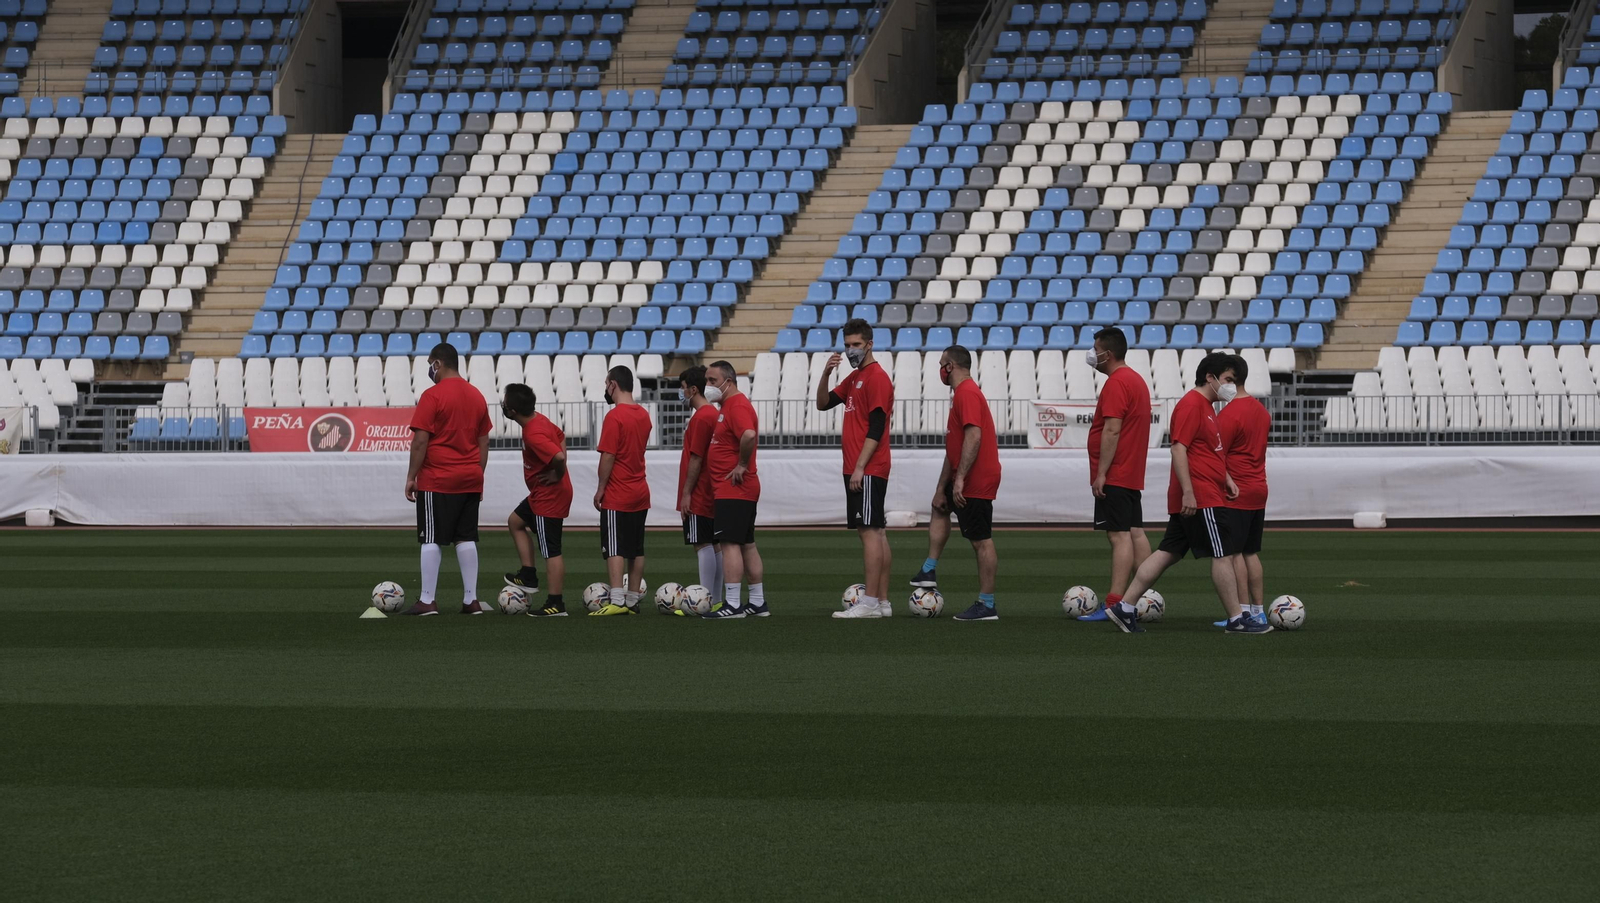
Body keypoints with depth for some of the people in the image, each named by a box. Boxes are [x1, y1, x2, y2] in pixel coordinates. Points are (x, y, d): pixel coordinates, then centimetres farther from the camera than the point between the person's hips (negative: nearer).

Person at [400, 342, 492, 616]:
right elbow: (483, 443, 15)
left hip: (437, 481, -6)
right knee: (466, 539, 8)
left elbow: (420, 441, -13)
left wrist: (411, 477, -7)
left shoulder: (432, 396, -10)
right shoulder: (477, 396, 11)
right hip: (470, 480, 6)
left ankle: (427, 601, -3)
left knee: (431, 539, -3)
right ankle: (471, 600, 7)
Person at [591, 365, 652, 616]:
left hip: (617, 496, -8)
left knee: (614, 550, -8)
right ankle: (632, 601, 12)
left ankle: (616, 600, -15)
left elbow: (608, 457, -17)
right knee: (636, 550, 9)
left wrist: (600, 489, -9)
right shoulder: (644, 415, 9)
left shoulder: (614, 417, -16)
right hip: (641, 493, 8)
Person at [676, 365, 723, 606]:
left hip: (698, 495, -10)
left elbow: (696, 459, -18)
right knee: (713, 545, 10)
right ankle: (716, 601, 12)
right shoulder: (714, 413, 14)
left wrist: (686, 493, -15)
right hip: (711, 494, 10)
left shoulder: (701, 417, -15)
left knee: (703, 545, -9)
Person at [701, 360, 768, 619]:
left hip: (733, 489, -11)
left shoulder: (738, 405, -16)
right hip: (740, 490, 11)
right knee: (746, 544, 13)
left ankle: (732, 605, -14)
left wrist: (742, 465, -23)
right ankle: (758, 603, 17)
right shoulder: (728, 406, 17)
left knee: (730, 544, -11)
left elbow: (748, 435, -34)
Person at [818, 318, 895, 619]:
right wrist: (826, 374, 2)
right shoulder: (854, 378, 18)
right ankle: (882, 601, 10)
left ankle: (870, 603, -13)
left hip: (867, 470, -10)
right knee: (876, 532, 9)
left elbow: (876, 428, -17)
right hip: (856, 469, 10)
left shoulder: (877, 378, -11)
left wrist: (860, 466, -20)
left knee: (869, 530, -10)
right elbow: (823, 403, 19)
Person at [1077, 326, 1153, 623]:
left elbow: (1112, 431, -21)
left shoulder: (1116, 383, -15)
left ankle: (1114, 605, -15)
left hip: (1114, 476, -10)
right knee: (1135, 534, 10)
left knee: (1120, 536, -12)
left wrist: (1101, 473, -20)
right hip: (1132, 474, 10)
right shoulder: (1136, 380, 18)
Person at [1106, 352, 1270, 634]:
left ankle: (1124, 608, 7)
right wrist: (1188, 492, -23)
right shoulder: (1192, 405, -13)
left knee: (1168, 554, 8)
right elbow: (1179, 449, -19)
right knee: (1224, 556, -6)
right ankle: (1236, 621, -1)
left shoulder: (1206, 407, 20)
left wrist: (1227, 479, 20)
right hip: (1200, 498, -11)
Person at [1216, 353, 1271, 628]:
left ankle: (1243, 613, -8)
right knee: (1252, 553, 12)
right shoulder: (1261, 410, 12)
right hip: (1258, 491, 9)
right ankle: (1259, 611, 12)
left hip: (1235, 495, -9)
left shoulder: (1229, 414, -16)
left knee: (1232, 553, -5)